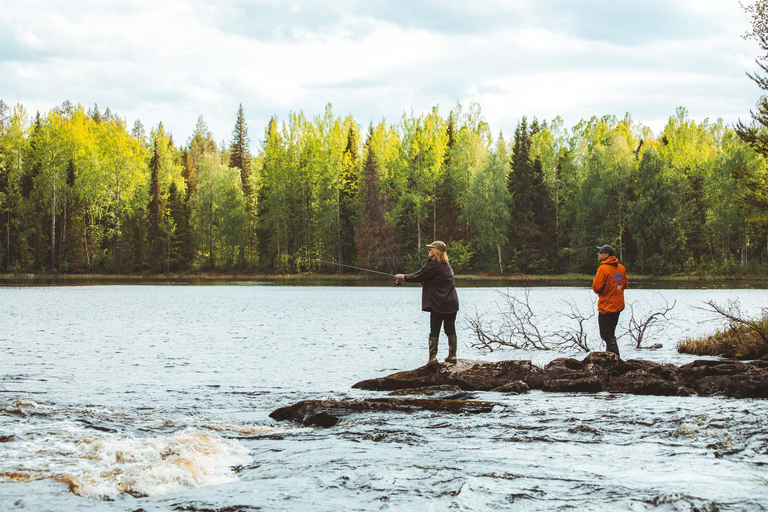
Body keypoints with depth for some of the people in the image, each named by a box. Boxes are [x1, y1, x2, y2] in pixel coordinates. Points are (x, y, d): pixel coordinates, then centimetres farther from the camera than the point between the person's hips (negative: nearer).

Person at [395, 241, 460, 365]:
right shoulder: (447, 265, 14)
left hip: (438, 304, -6)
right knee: (450, 329, 9)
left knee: (434, 331, -2)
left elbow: (417, 276, -6)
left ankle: (433, 357, -7)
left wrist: (402, 277, 10)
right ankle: (452, 355, 8)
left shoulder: (432, 265, -12)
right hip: (452, 303, 7)